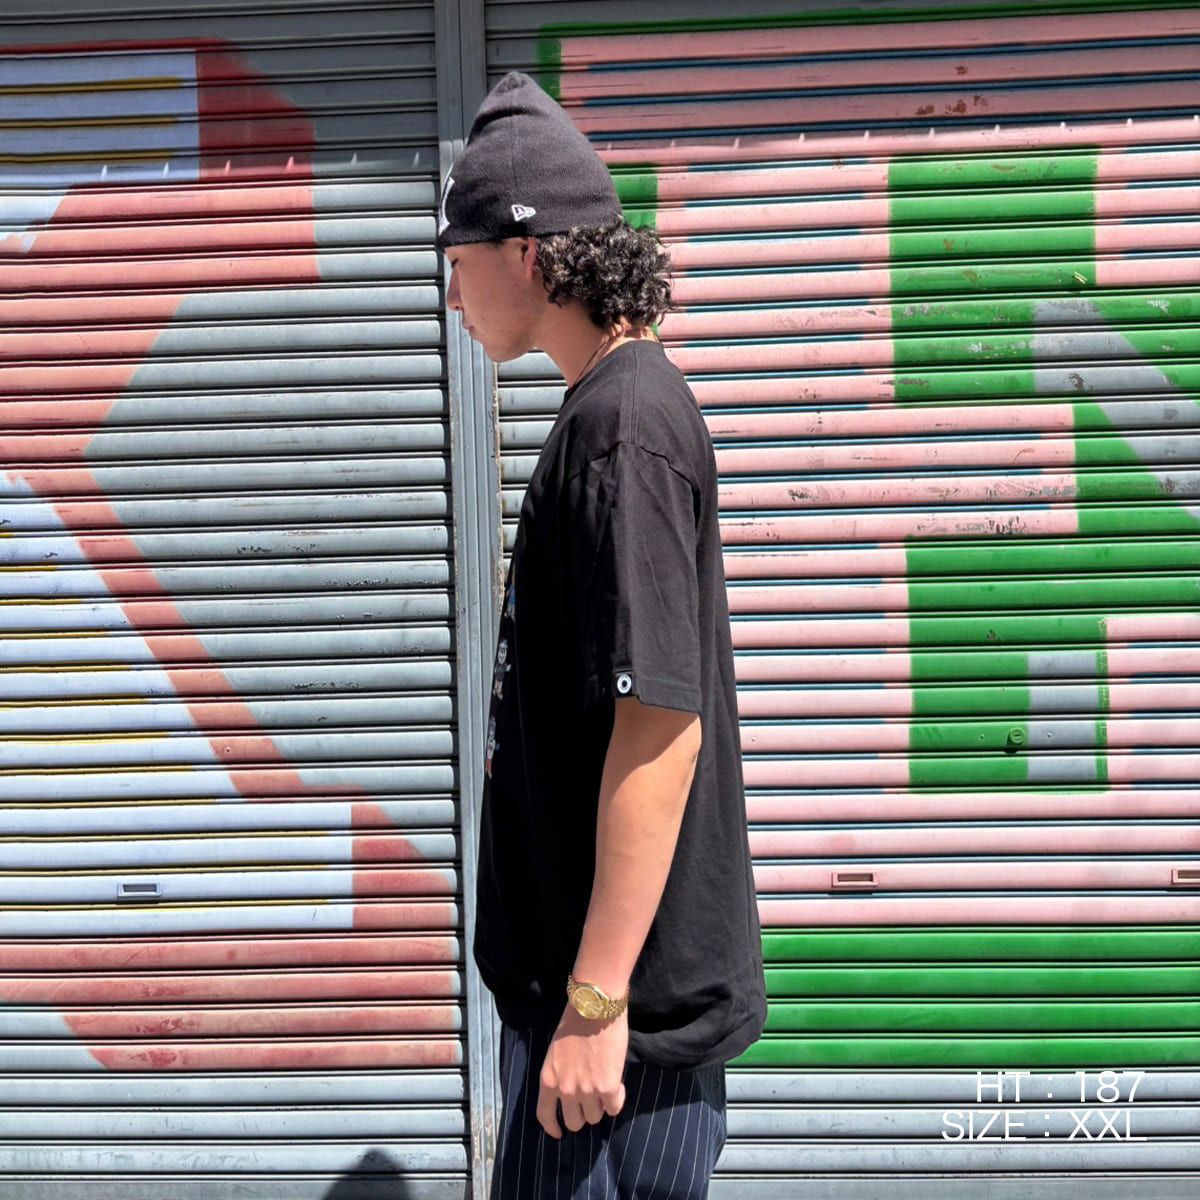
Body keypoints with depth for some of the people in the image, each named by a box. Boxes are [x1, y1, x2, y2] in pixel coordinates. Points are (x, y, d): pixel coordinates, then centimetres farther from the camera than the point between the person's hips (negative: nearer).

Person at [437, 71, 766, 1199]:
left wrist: (597, 1001, -21)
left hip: (630, 992, -9)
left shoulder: (624, 423, -18)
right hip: (577, 971, 9)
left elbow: (661, 722, -24)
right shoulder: (610, 406, 12)